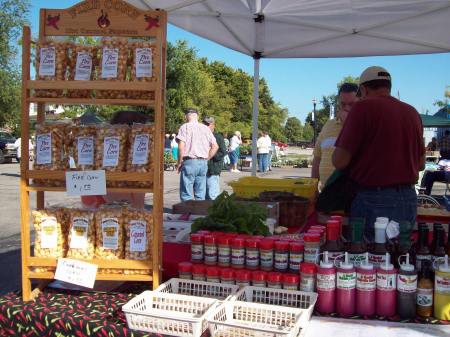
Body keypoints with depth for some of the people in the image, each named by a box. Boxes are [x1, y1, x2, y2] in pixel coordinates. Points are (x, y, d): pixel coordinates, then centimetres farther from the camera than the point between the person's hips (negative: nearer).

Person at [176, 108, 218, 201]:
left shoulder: (185, 127, -1)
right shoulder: (205, 128, 12)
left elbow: (181, 147, -12)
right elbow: (215, 146, 9)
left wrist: (179, 162, -2)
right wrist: (206, 159, 15)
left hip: (189, 162, -4)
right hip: (203, 163, 5)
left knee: (187, 194, -1)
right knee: (201, 194, 10)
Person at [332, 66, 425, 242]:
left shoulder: (363, 107, -10)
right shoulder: (412, 112, 10)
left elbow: (340, 161, -13)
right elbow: (421, 163, 18)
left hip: (374, 201, -6)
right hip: (409, 200, 7)